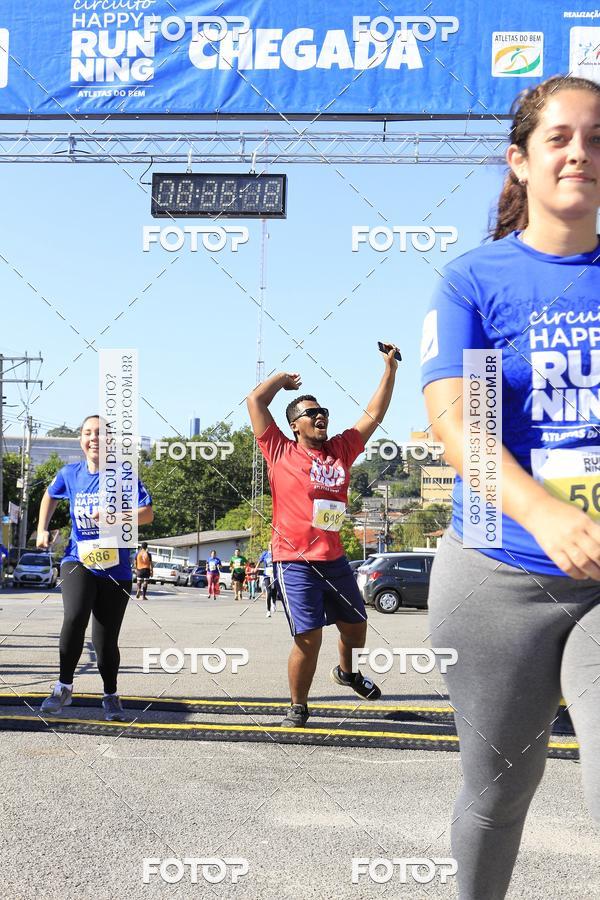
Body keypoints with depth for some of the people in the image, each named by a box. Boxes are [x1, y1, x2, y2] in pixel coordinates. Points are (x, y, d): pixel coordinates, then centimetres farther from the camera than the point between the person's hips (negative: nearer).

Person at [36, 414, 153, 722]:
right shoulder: (69, 474, 5)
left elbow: (147, 513, -12)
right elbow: (50, 496, 26)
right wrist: (42, 529, 15)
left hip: (114, 568, -1)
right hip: (78, 561, 1)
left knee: (105, 640, 2)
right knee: (75, 617, -26)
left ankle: (111, 696, 24)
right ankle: (64, 687, -9)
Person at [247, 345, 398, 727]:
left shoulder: (341, 450, 10)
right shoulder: (281, 453, -2)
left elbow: (374, 414, 14)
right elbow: (255, 400, -3)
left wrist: (390, 369, 10)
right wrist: (283, 378, 13)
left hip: (335, 559, 5)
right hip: (296, 562, -5)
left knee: (355, 624, 18)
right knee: (309, 636, -10)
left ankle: (347, 671, 49)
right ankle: (298, 707, 10)